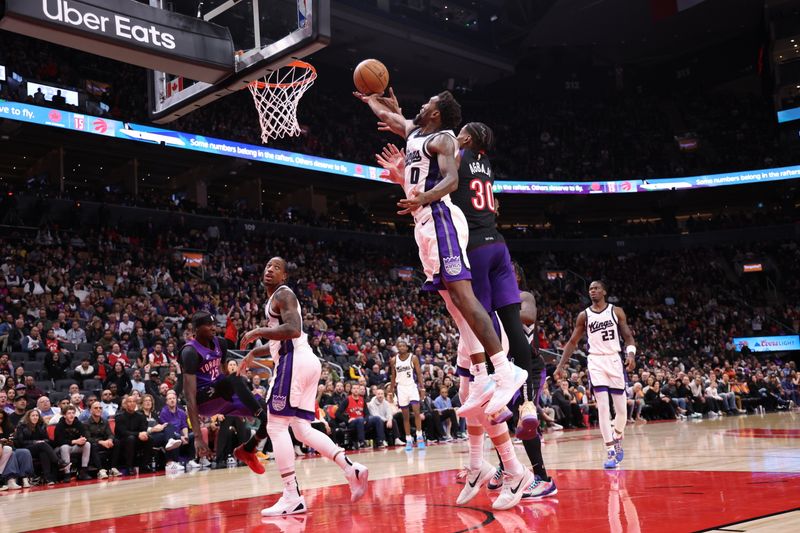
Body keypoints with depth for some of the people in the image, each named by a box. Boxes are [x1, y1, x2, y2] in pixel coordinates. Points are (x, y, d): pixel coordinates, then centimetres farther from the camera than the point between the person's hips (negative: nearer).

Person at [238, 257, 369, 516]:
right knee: (303, 430, 9)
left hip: (294, 361, -10)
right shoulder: (276, 299, 26)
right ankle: (352, 469, -2)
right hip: (304, 361, 10)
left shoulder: (283, 294, -4)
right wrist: (254, 352, 34)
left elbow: (294, 330, -21)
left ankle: (292, 497, -10)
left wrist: (258, 332, -14)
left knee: (276, 426, -8)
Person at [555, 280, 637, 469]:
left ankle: (617, 439, 32)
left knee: (621, 407, 4)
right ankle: (610, 451, -8)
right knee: (603, 407, -10)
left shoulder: (617, 311, 2)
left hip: (614, 360, 0)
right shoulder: (584, 315, 5)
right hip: (596, 362, 0)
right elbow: (572, 342, 9)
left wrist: (631, 354, -18)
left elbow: (628, 336, 2)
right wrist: (561, 365, 2)